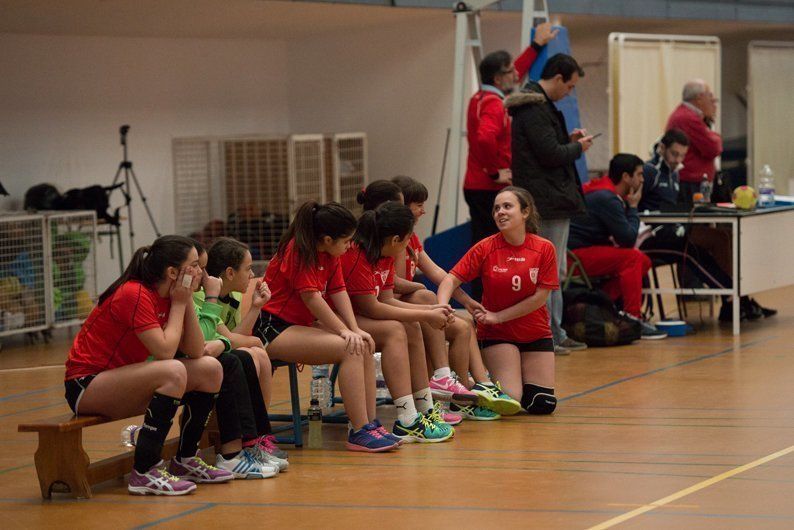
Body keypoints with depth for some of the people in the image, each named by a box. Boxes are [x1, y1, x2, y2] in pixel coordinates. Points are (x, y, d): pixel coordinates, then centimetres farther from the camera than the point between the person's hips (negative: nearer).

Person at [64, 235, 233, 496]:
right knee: (173, 372, -32)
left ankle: (185, 460, 11)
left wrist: (187, 300, -6)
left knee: (211, 369, -1)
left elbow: (196, 351, 0)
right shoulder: (134, 295, -21)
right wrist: (179, 304, -15)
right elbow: (165, 351, -27)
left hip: (122, 381, 9)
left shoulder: (168, 297, 5)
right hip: (85, 386, -9)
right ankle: (144, 473, -28)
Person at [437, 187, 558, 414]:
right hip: (497, 335, -2)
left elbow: (540, 297, -10)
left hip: (536, 334, 2)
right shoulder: (485, 248, -10)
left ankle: (521, 380, 27)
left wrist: (498, 316, -13)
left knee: (543, 404, -6)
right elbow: (452, 279, -13)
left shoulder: (544, 248, -9)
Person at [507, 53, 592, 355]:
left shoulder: (538, 106, 17)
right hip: (547, 203, -11)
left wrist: (568, 139, 11)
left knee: (554, 271, 15)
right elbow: (551, 154, -21)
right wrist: (578, 148, -5)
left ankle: (556, 335, 20)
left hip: (551, 201, 11)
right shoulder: (535, 110, -17)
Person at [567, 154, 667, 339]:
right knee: (632, 258, -22)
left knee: (643, 262, 3)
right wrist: (633, 207, -6)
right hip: (576, 254, -10)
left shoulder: (603, 191, 11)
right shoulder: (606, 198, -20)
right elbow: (628, 238, -18)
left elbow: (624, 236, 19)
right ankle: (633, 319, -20)